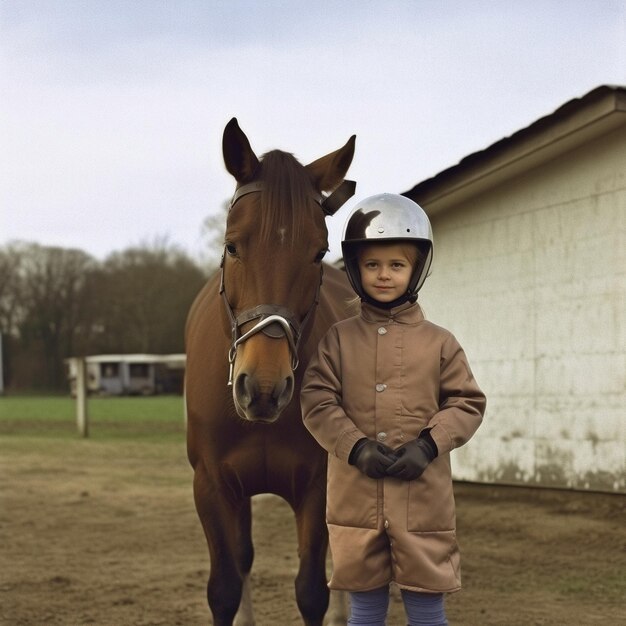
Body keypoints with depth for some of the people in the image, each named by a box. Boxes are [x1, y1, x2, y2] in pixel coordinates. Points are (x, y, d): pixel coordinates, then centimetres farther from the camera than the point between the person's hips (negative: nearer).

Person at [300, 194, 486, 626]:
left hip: (423, 497, 0)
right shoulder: (338, 339, 5)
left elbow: (467, 403, 2)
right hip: (356, 496, 1)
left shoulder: (439, 343, 4)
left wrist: (428, 444, -14)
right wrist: (356, 447, -15)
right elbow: (317, 403, -1)